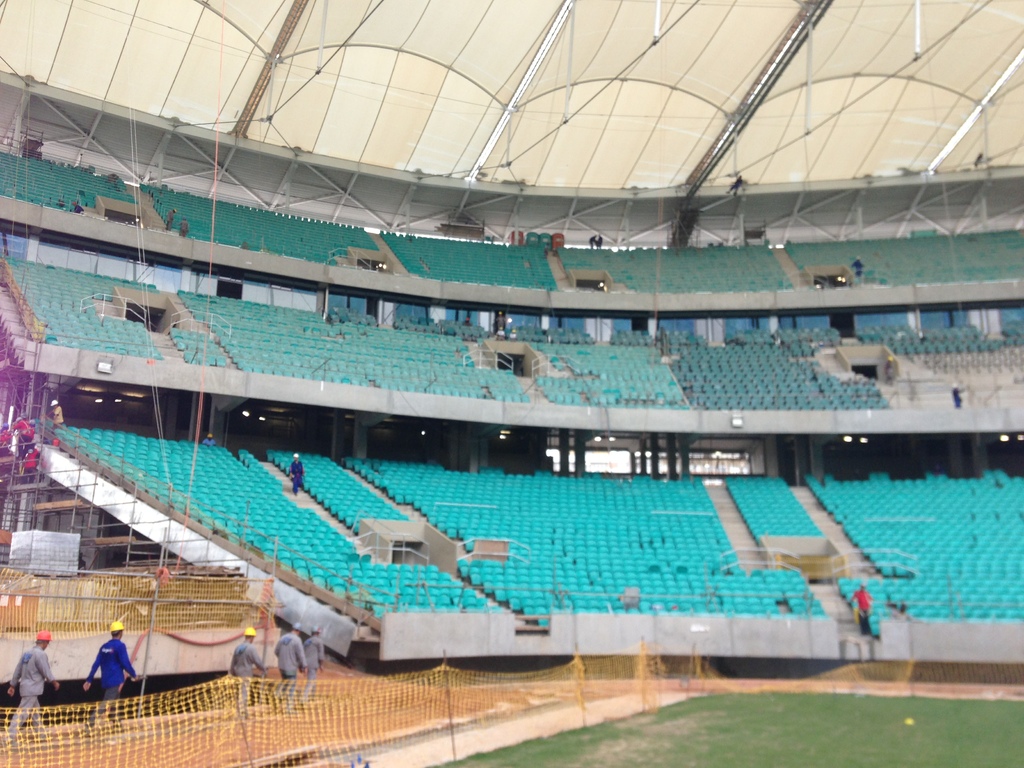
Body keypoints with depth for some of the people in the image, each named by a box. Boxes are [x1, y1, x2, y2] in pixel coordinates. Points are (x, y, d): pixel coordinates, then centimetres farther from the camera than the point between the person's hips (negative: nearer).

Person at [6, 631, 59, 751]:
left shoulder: (27, 653, 9)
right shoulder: (40, 654, -15)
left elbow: (18, 670, 12)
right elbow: (46, 672, -14)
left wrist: (12, 685, 17)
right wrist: (55, 682, 1)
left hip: (25, 686, 9)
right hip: (32, 689, -9)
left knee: (35, 712, 19)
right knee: (22, 713, -11)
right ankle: (10, 737, -16)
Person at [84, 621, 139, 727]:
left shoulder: (104, 646, 10)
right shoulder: (120, 646, -11)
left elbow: (96, 664, 8)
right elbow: (126, 663, -13)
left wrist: (89, 680, 10)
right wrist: (134, 675, -1)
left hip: (105, 681, 8)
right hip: (115, 681, -8)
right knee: (106, 704, -13)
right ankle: (91, 722, -27)